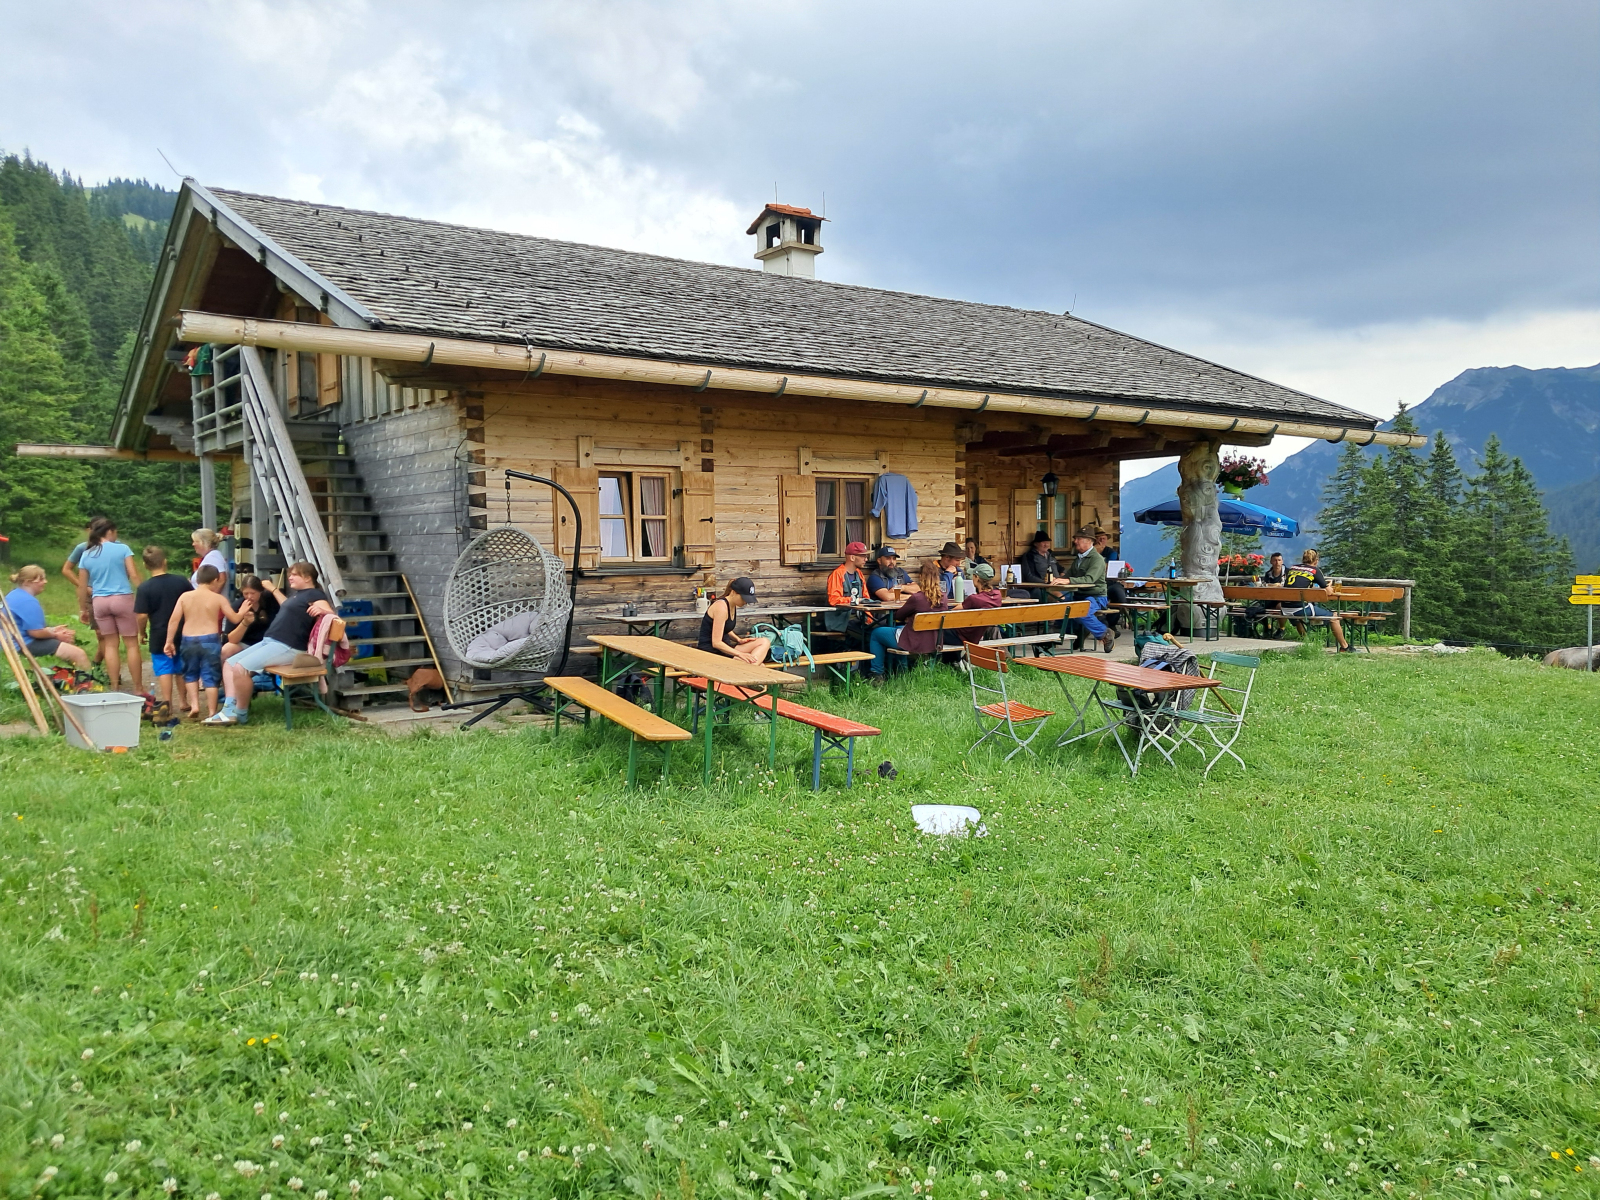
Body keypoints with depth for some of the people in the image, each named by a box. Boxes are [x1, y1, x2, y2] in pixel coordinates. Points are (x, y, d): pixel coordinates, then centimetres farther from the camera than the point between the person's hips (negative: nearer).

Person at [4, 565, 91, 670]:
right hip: (26, 644, -12)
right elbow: (35, 632, -25)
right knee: (79, 654, -17)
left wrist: (52, 629, 14)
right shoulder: (28, 601, -22)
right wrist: (55, 635, -7)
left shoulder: (14, 595, 13)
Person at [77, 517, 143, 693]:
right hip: (122, 599, -4)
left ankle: (114, 688, 8)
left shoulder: (86, 555, 8)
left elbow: (82, 587, 10)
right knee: (131, 644, 0)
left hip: (99, 601, 4)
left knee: (110, 645, 9)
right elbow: (134, 575, -8)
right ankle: (138, 689, 0)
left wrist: (83, 609, 18)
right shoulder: (122, 549, -2)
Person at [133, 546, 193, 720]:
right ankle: (183, 701, 28)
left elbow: (142, 615, -13)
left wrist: (142, 633, 2)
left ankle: (166, 704, -4)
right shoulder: (181, 581, -4)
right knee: (180, 668, 17)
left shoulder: (144, 588, -12)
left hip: (159, 635, -3)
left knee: (164, 669, 1)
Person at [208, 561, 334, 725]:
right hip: (268, 641, 11)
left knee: (240, 668, -24)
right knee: (229, 664, 4)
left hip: (288, 648, -11)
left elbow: (331, 617, -22)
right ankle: (229, 709, -8)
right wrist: (273, 589, 50)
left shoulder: (314, 594, -9)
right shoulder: (299, 594, 22)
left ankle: (241, 713, -8)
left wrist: (321, 610, -43)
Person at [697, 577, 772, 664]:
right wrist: (740, 654, -27)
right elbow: (716, 643, -21)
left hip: (725, 647, 9)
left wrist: (739, 640, 4)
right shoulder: (721, 607, -18)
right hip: (710, 651, -9)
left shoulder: (733, 605, 10)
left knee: (765, 642, -8)